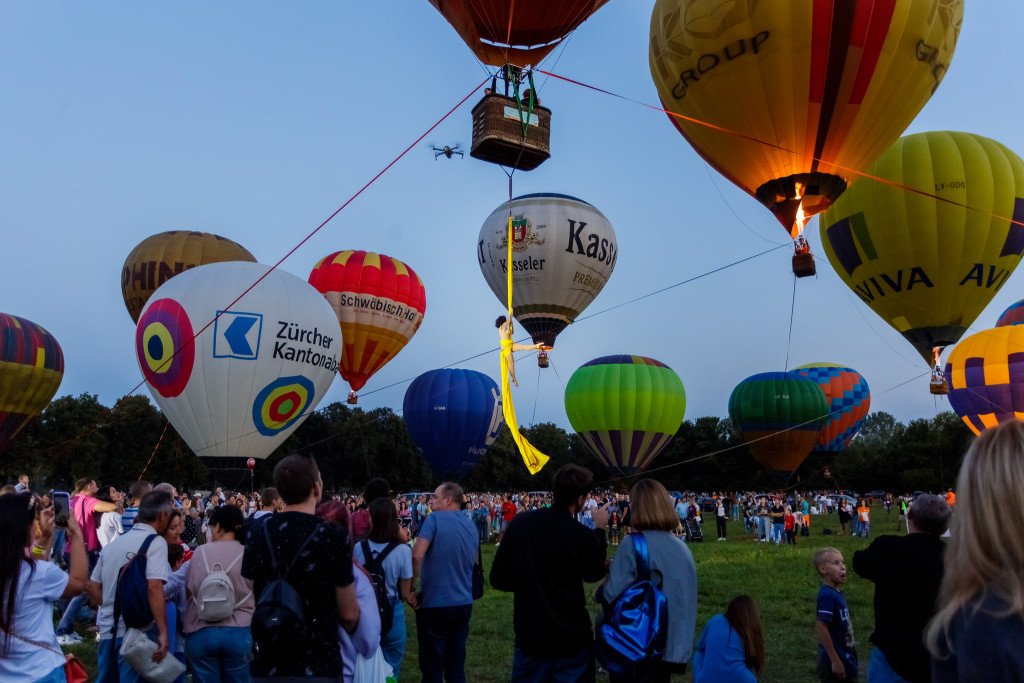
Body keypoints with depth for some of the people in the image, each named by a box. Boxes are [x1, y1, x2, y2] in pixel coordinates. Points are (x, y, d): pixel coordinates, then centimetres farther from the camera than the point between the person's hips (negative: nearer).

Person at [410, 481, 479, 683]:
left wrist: (410, 588, -10)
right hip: (464, 604, 6)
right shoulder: (472, 527, 9)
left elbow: (417, 556, -24)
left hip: (435, 605, -6)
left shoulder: (435, 519, -12)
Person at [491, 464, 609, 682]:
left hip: (529, 638, 3)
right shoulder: (584, 536, -16)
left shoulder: (520, 523, -8)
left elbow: (498, 578, -2)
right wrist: (599, 529, 15)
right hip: (572, 641, -3)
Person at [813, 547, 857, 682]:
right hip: (835, 661, -9)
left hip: (845, 659, 9)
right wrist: (835, 661, -22)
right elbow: (821, 628, -25)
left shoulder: (836, 593, 5)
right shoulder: (827, 595, -22)